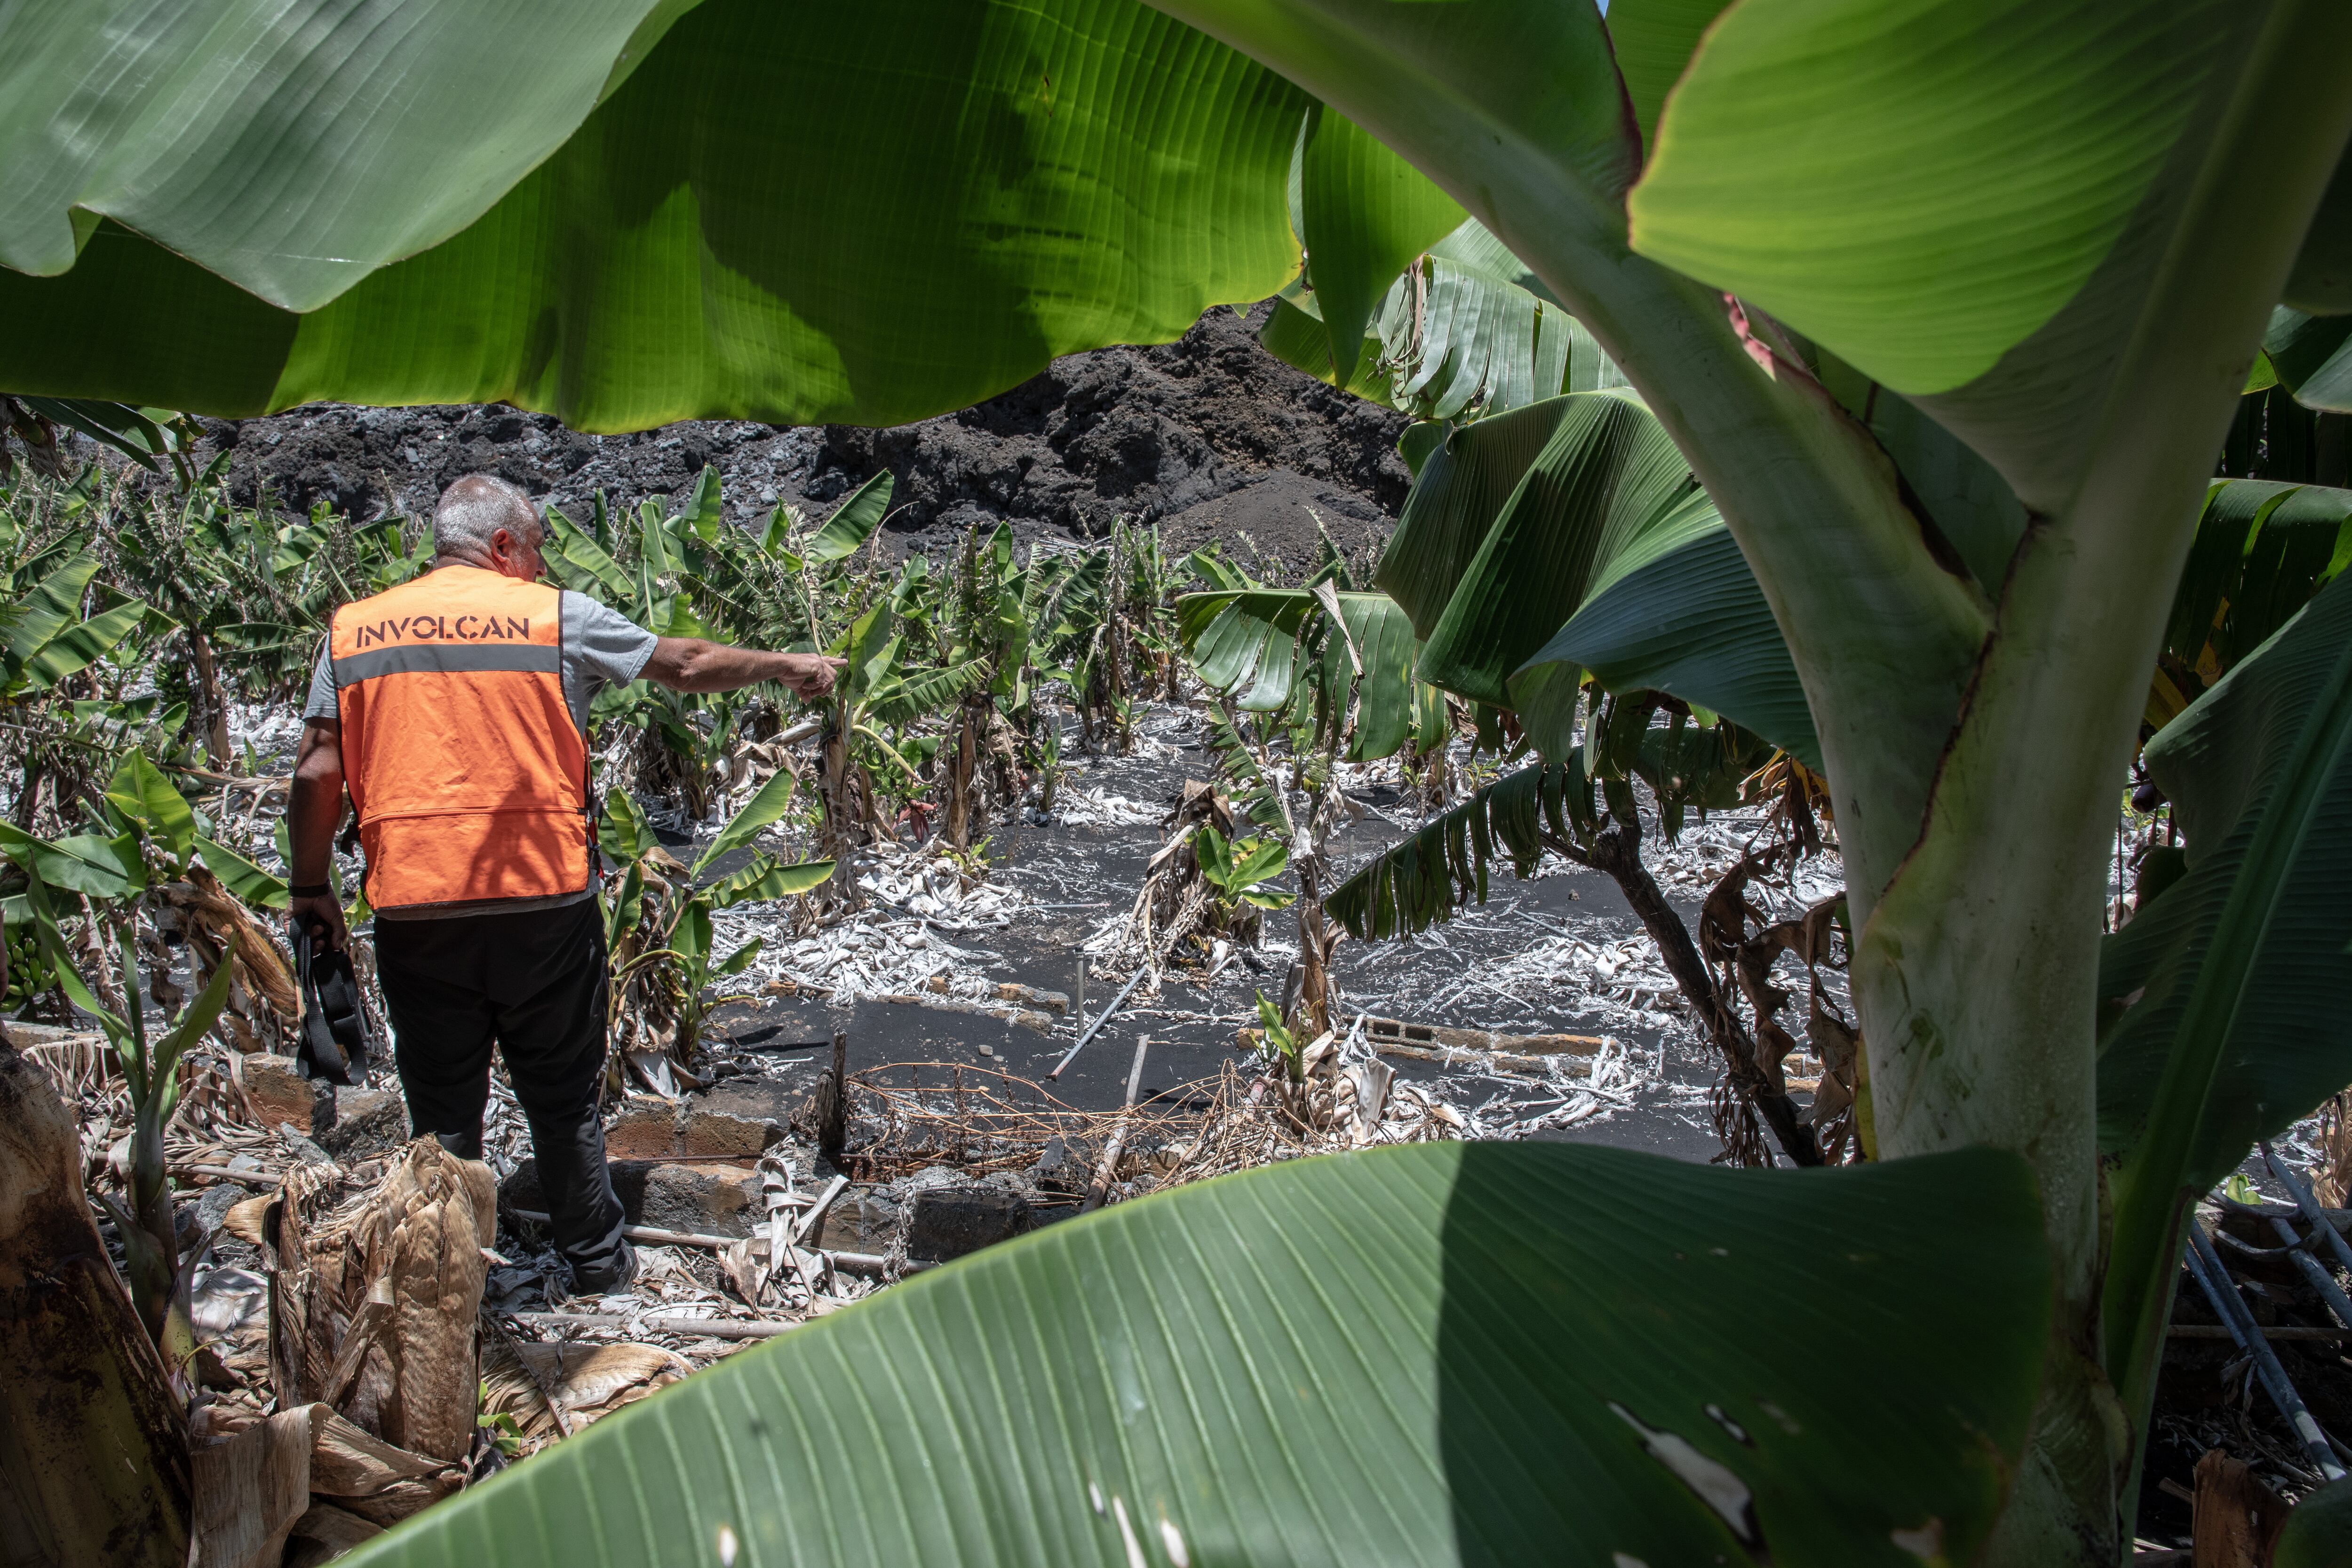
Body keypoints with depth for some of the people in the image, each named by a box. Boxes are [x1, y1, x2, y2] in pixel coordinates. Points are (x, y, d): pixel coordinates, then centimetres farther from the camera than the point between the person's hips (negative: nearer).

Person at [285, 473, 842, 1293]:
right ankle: (597, 1262, 27)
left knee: (442, 1110, 14)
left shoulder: (352, 629, 6)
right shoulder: (557, 616, -1)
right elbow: (688, 665, 6)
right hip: (545, 901, -1)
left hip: (414, 908, 2)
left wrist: (310, 890, 12)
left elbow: (317, 773, 2)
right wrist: (787, 666, 20)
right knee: (562, 1099, 14)